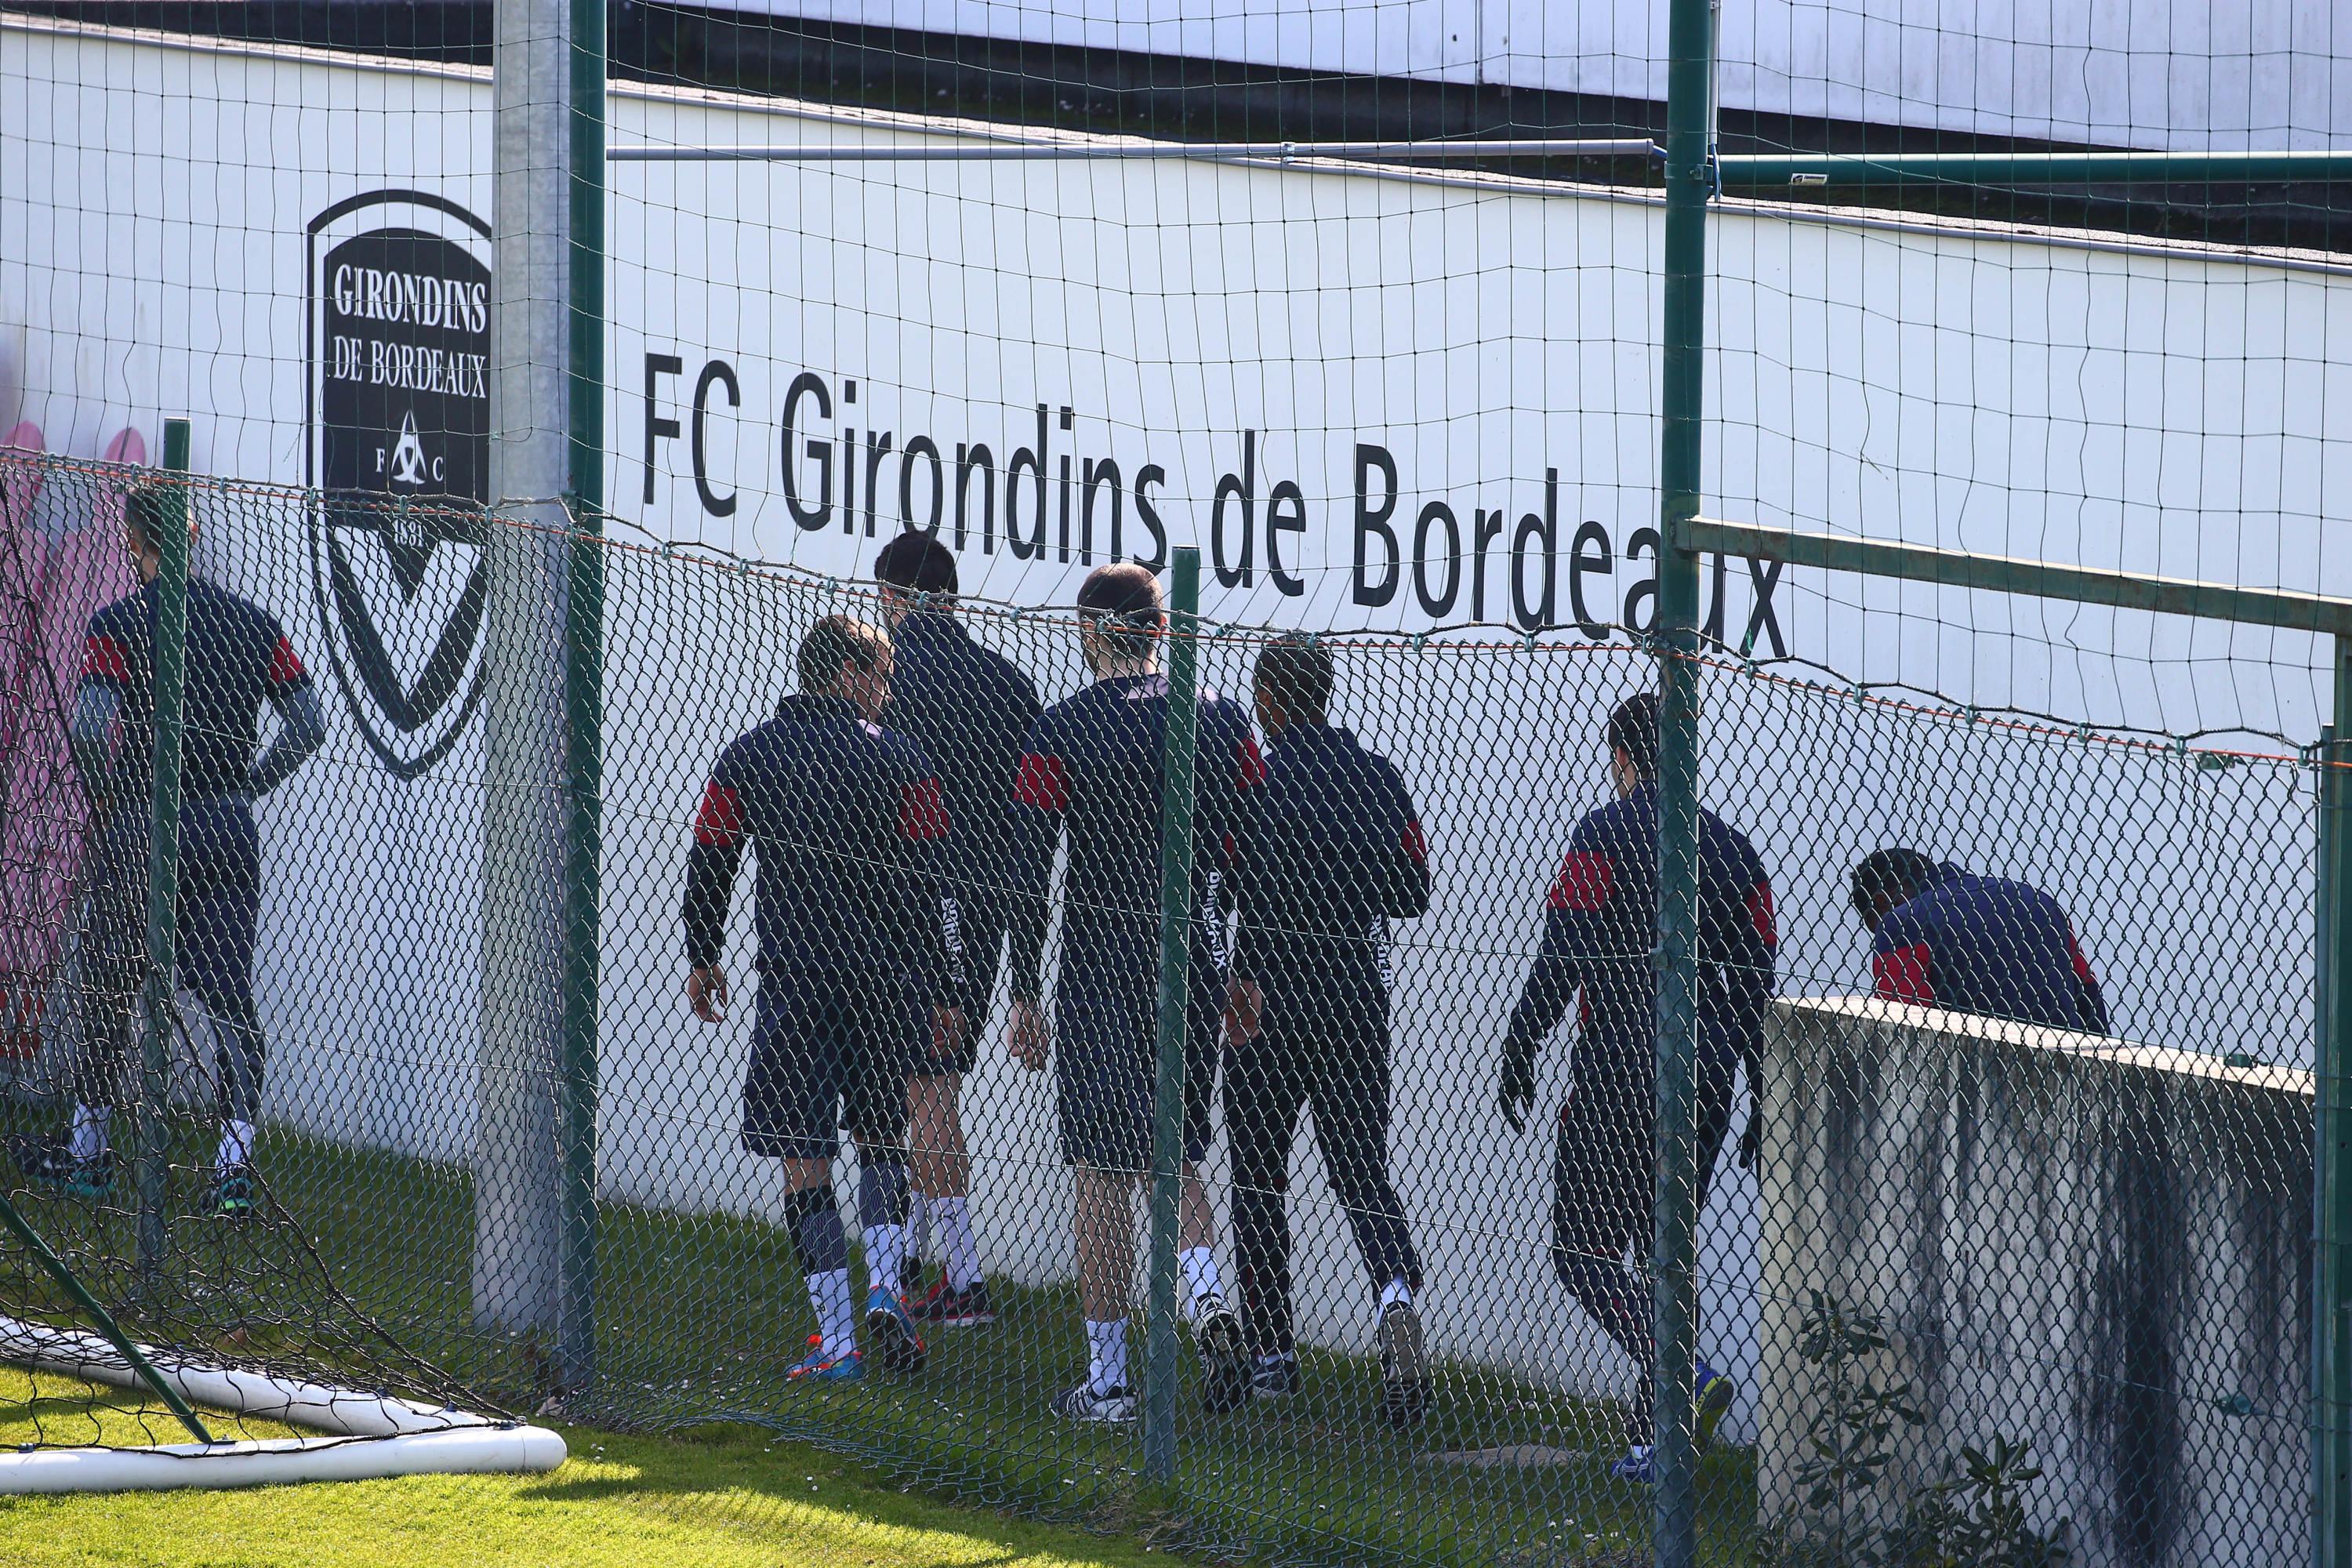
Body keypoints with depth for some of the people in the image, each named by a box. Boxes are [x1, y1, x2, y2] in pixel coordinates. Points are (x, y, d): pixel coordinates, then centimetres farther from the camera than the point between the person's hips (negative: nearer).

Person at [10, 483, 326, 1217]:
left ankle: (86, 1152, 23)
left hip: (140, 827, -3)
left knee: (111, 990, 12)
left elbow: (89, 732, -18)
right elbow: (307, 725, 2)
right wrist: (243, 786, 13)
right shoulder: (252, 623, 4)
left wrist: (104, 797, 0)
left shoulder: (117, 625, -8)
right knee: (229, 993, 2)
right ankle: (236, 1160, -10)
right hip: (230, 836, 3)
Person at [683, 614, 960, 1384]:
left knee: (805, 1161, 1)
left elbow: (708, 866, 9)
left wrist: (703, 958, 24)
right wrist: (940, 994, 3)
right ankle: (884, 1289, -2)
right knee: (882, 1139, 18)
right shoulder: (900, 761, -1)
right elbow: (922, 888, -2)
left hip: (792, 981, 0)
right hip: (883, 986, 0)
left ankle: (837, 1339, -4)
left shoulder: (746, 758, 4)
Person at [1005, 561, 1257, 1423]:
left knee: (1105, 1175, 2)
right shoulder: (1223, 719, 2)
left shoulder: (1063, 731, -7)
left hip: (1099, 978, -3)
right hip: (1195, 972, 3)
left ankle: (1106, 1376, 4)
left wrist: (1026, 995, -1)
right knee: (1176, 1159, 17)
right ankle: (1205, 1292, -10)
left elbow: (1028, 873, -8)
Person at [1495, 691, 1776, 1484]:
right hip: (1706, 1080, 6)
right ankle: (1652, 1439, 10)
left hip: (1617, 1076, -6)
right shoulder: (1732, 848, 11)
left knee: (1586, 1251, -2)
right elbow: (1757, 982, 11)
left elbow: (1561, 956, -12)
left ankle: (1682, 1377, -23)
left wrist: (1518, 1054, -6)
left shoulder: (1607, 833, -6)